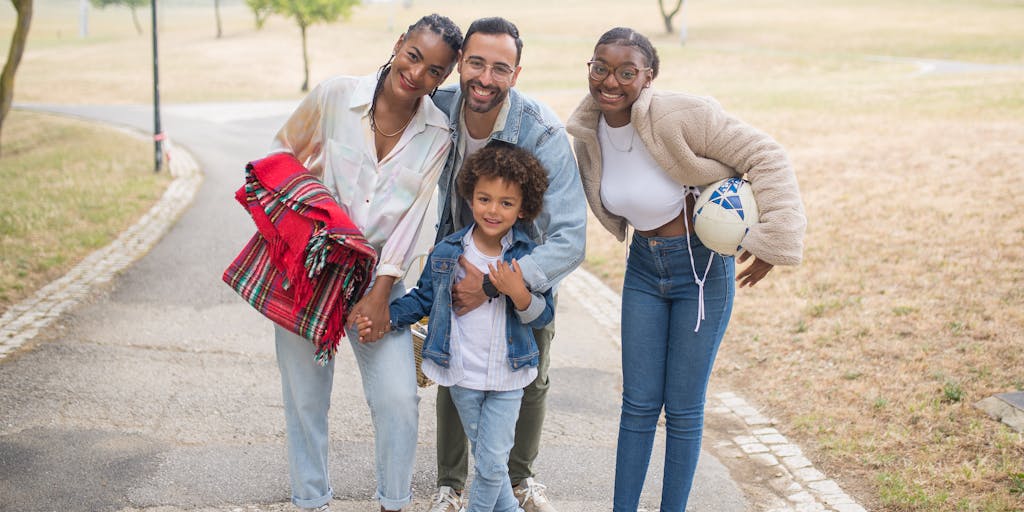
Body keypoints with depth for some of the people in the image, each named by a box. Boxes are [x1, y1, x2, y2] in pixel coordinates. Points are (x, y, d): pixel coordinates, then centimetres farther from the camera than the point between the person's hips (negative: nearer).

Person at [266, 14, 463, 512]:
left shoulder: (437, 135, -5)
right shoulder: (334, 95, -10)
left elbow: (410, 219, -6)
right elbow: (282, 153, 6)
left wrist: (381, 294, -11)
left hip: (376, 271, 1)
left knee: (399, 398, -7)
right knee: (306, 399, 6)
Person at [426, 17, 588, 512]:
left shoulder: (543, 132, -33)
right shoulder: (436, 109, -24)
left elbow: (570, 239, -36)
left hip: (527, 264, -1)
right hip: (456, 262, 1)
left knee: (532, 380, 11)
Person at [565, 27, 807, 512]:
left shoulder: (680, 115, -25)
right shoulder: (588, 134, -5)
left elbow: (764, 155, -22)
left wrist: (773, 237, -24)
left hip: (703, 268, -5)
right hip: (643, 268, 5)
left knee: (683, 408, 5)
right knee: (638, 404, 9)